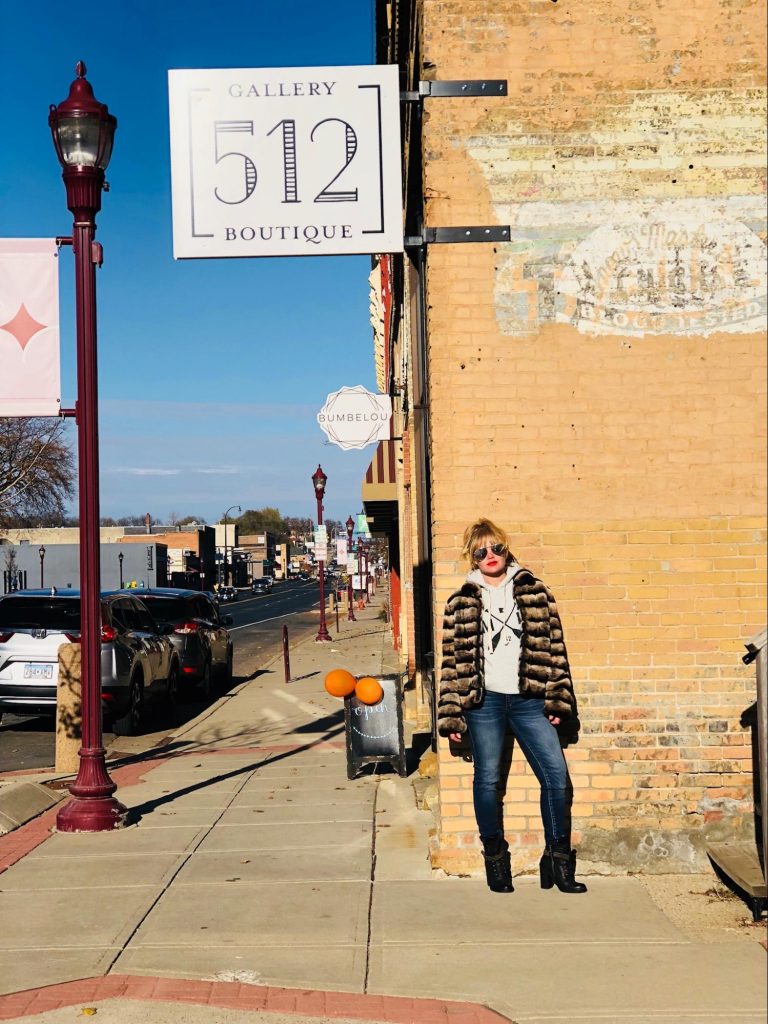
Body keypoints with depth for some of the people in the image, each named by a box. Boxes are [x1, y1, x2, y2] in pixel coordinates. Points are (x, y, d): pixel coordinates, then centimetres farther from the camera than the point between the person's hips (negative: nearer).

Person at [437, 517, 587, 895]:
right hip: (483, 701, -1)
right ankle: (495, 858, 19)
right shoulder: (461, 603, 5)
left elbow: (553, 646, 6)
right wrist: (451, 715, -1)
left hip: (528, 699, 1)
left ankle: (558, 859, 7)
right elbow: (452, 661, 3)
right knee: (487, 780, 4)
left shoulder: (534, 592, 7)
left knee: (556, 774, -5)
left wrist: (557, 700, 0)